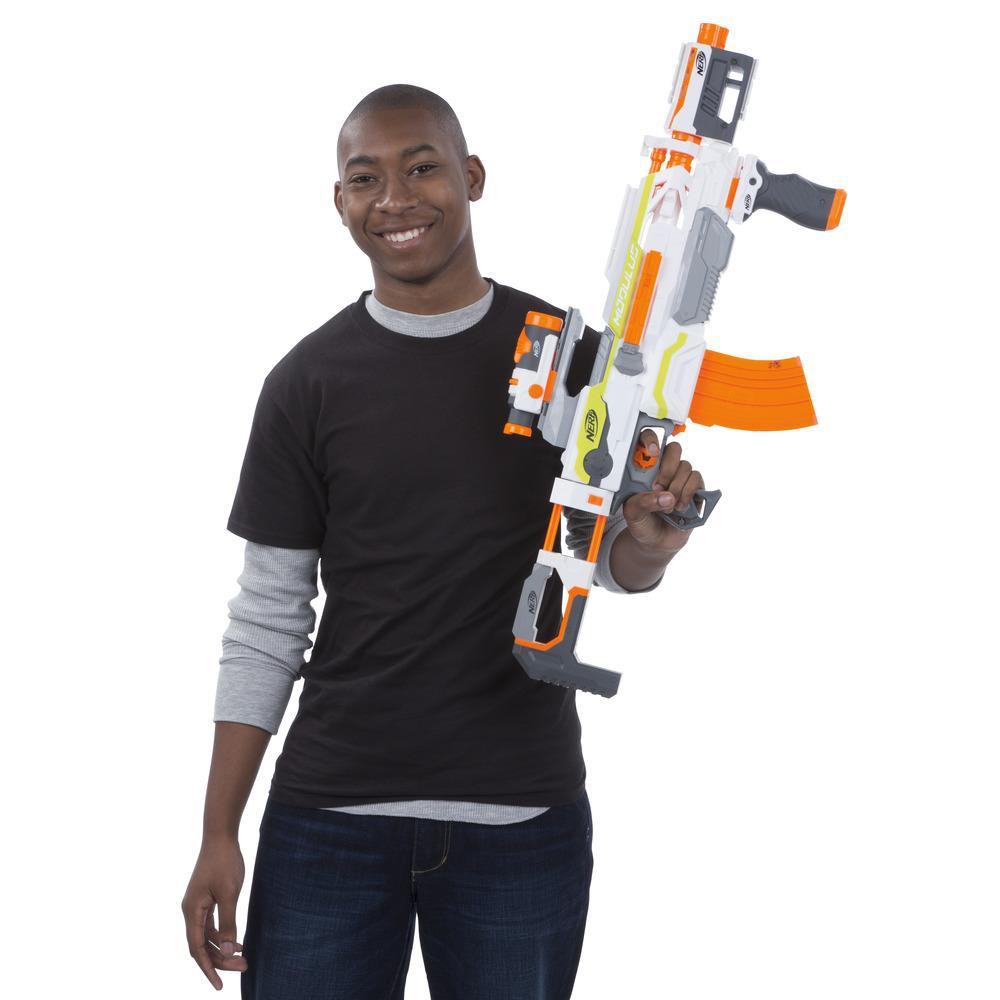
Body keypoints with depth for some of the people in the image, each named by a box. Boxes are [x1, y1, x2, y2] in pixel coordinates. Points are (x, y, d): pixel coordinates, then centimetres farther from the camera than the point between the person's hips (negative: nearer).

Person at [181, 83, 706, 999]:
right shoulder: (310, 381, 0)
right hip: (329, 814, 0)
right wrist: (219, 833, 0)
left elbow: (610, 563, 8)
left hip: (524, 819, 0)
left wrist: (652, 540, -16)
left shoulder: (571, 357, 1)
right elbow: (268, 618, 3)